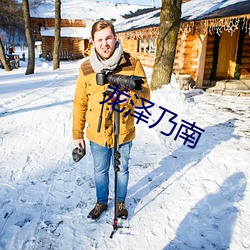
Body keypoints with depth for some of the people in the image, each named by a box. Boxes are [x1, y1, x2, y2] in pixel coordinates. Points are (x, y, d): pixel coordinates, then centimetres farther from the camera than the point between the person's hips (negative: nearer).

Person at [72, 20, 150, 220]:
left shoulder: (133, 64, -12)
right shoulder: (86, 68, -6)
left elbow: (145, 95, -9)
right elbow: (80, 103, 0)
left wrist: (130, 97, -32)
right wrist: (77, 134, 2)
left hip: (123, 133, -1)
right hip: (97, 134, 2)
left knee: (122, 170, 19)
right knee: (100, 171, 20)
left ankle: (121, 202, 45)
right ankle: (101, 202, 46)